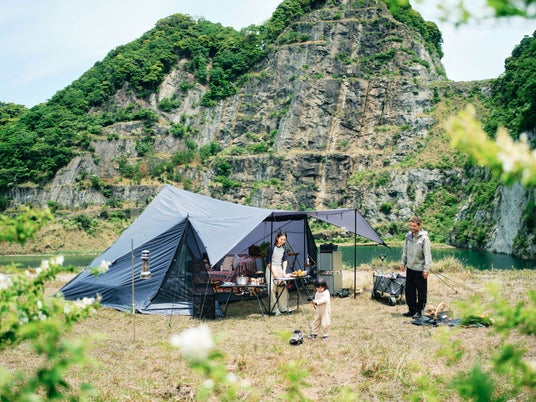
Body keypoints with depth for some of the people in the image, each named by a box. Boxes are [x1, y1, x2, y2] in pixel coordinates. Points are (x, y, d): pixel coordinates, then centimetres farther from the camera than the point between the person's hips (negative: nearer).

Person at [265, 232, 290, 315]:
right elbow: (268, 262, -10)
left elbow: (285, 260, 2)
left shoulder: (283, 249, 8)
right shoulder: (271, 248, -10)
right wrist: (274, 273, -15)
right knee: (272, 289, -8)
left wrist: (284, 271, -13)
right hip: (271, 269, -6)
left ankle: (283, 308, 12)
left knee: (283, 288, 3)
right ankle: (274, 309, -4)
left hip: (280, 269, 6)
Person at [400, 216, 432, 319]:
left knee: (421, 292, 2)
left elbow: (427, 254, -14)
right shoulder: (408, 236, 6)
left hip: (420, 269, -6)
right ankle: (412, 309, 23)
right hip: (410, 268, 6)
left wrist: (426, 269, -17)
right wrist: (403, 262, 14)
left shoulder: (424, 238, -13)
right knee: (409, 291, 12)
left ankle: (419, 311, 11)